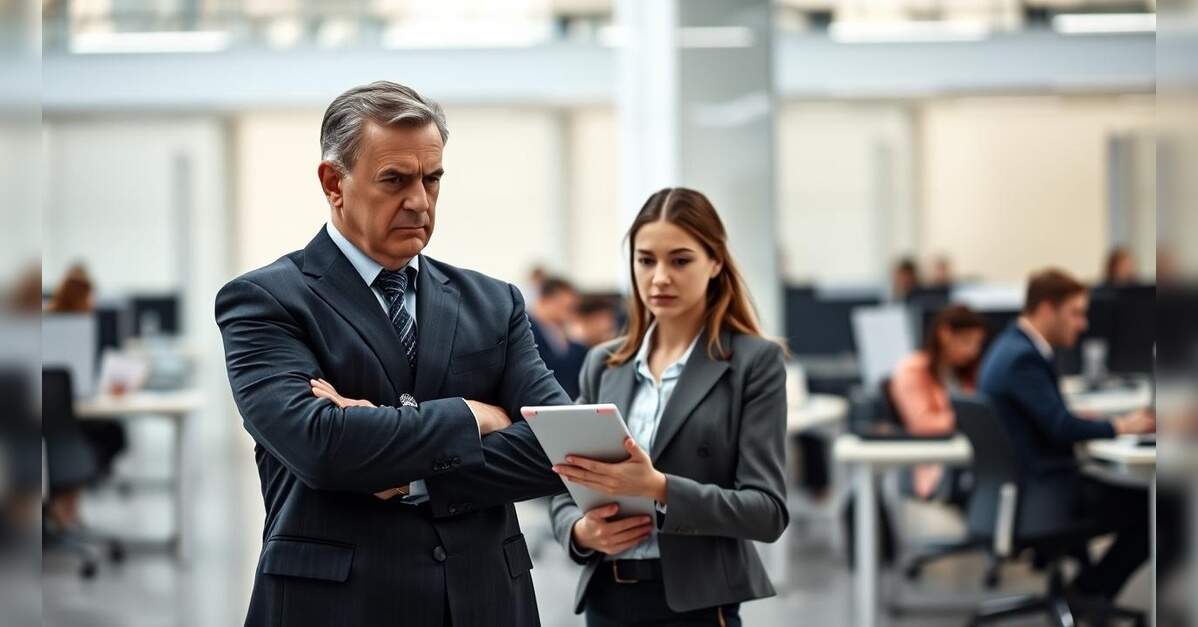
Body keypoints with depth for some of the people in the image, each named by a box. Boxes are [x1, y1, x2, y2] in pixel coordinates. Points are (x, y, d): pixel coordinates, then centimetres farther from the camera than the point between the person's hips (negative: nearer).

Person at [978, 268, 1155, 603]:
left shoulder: (1010, 348, 12)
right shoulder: (1024, 358, -20)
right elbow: (1062, 428, -24)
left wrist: (1088, 420, 6)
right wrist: (1122, 426, -12)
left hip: (1017, 484, 10)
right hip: (1042, 490, -10)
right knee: (1146, 509, -9)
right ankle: (1090, 592, 4)